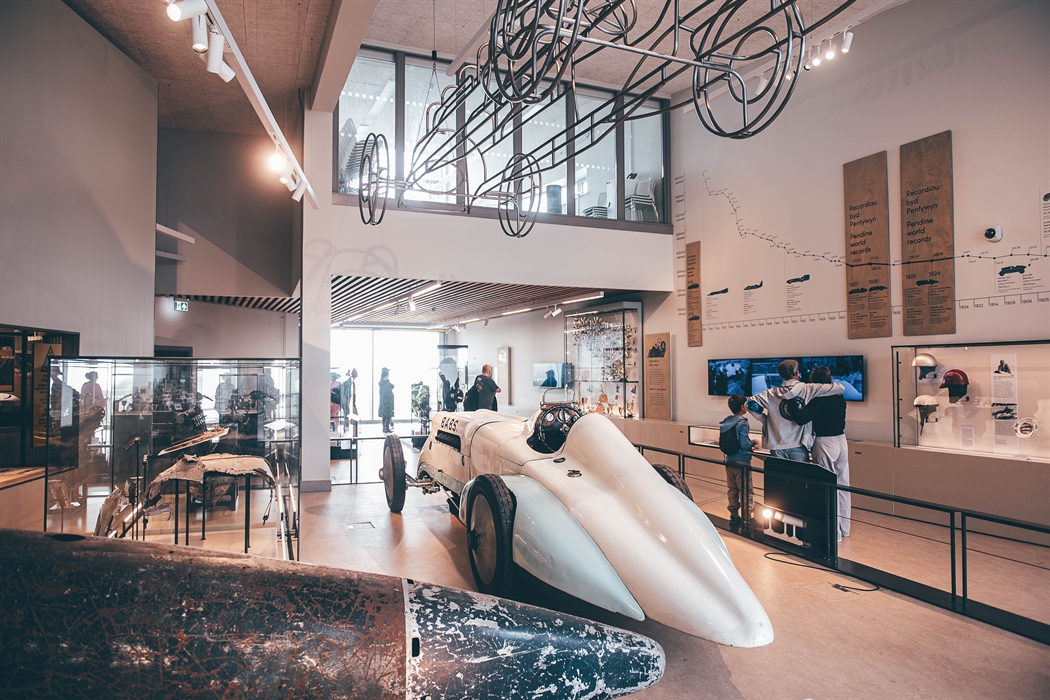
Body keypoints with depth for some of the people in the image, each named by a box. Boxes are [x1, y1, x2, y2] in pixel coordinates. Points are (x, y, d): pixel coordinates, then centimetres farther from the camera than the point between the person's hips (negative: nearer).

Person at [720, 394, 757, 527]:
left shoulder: (726, 422, 5)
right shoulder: (742, 423, -17)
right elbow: (744, 444, -21)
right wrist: (753, 442, 0)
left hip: (729, 461, 7)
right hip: (741, 462, -7)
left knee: (732, 490, 15)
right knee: (746, 491, 1)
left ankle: (734, 516, 23)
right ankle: (747, 518, 4)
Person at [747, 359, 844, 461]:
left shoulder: (772, 393, 2)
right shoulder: (806, 389, -5)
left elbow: (751, 403, -1)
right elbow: (839, 388, -4)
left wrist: (765, 420, 9)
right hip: (798, 445, -2)